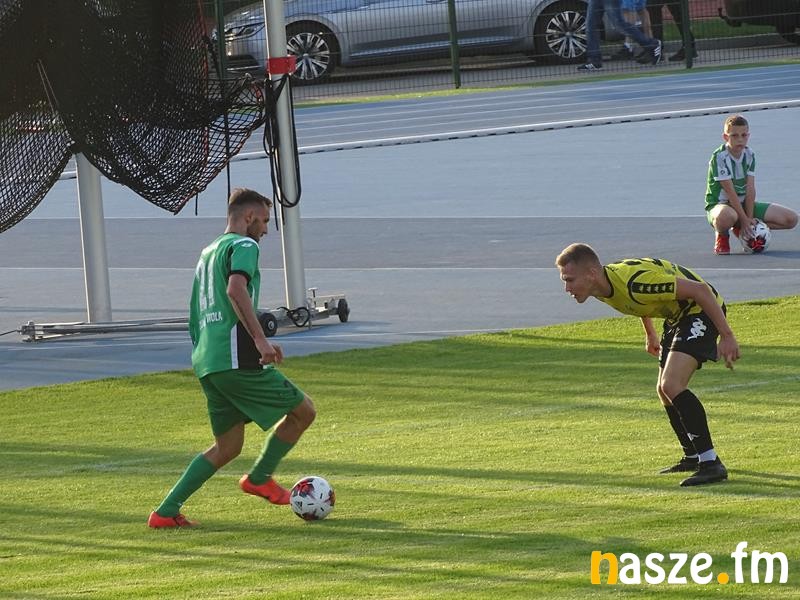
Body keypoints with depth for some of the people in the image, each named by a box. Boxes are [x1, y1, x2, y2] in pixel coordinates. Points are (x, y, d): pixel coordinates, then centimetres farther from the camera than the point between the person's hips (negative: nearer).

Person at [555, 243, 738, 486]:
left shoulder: (635, 283, -35)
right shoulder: (603, 289, -6)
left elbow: (699, 290, -30)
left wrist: (727, 337, -27)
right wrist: (650, 333, 32)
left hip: (701, 310, -10)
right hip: (677, 316, 10)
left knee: (671, 385, -23)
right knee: (665, 391, 16)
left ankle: (711, 464, -20)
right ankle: (693, 457, 35)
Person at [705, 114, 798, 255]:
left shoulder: (749, 155, 1)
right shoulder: (720, 157, -18)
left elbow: (750, 189, -6)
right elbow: (730, 191, -21)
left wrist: (750, 218, -16)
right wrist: (744, 219, -24)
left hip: (743, 204, 6)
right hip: (718, 205, -6)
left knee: (791, 219, -4)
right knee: (726, 216, -48)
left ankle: (741, 229, 7)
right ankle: (722, 235, -8)